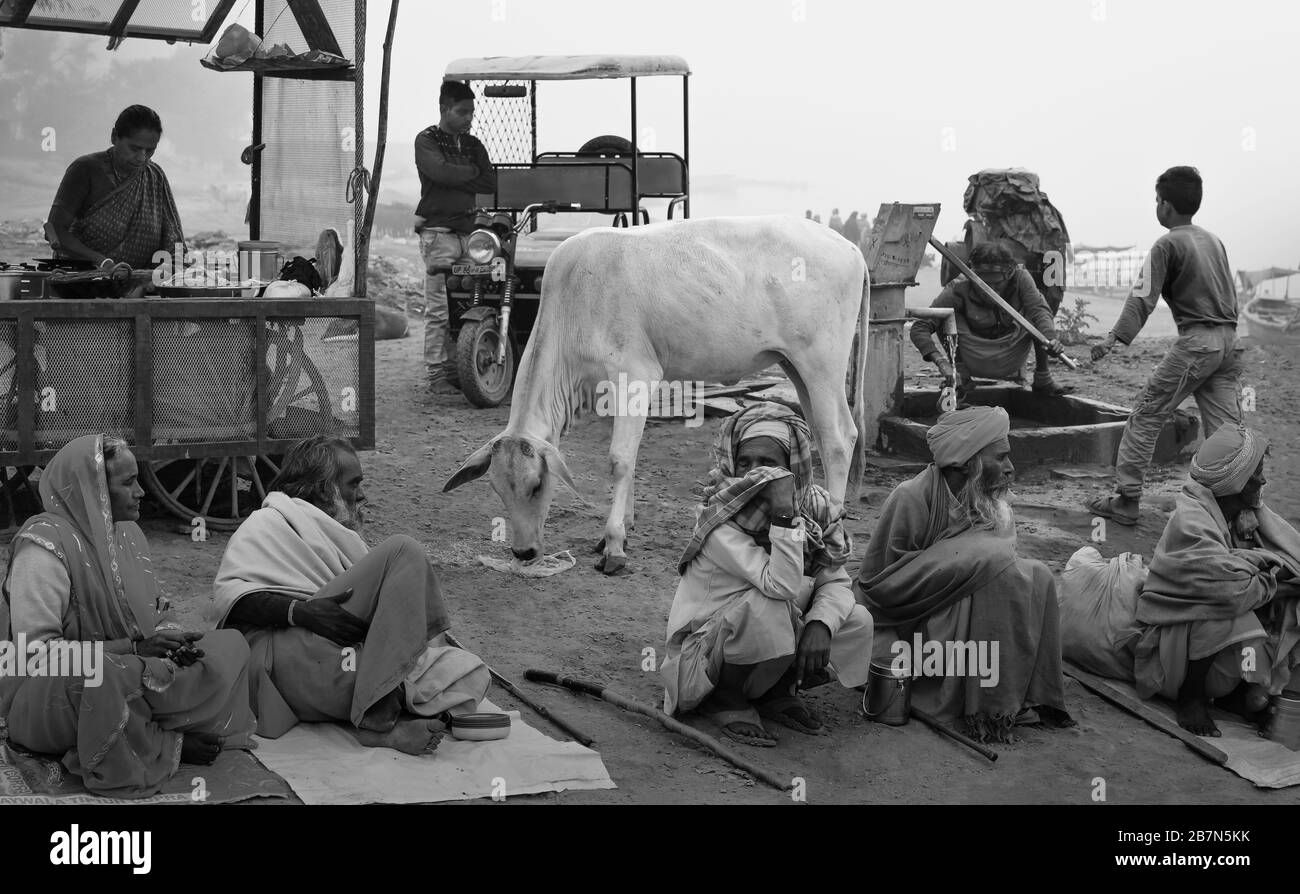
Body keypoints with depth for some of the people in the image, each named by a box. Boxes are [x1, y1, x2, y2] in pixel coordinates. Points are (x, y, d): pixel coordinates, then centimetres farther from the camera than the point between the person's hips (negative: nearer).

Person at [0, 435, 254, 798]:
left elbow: (156, 615, 16)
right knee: (93, 676, -43)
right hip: (45, 697, -8)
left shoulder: (127, 533, 9)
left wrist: (173, 639, -10)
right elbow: (35, 651, -23)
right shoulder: (44, 545, -16)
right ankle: (170, 745, -17)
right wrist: (133, 648, -25)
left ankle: (155, 738, -19)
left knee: (231, 644, -1)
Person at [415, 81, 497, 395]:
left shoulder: (472, 145, 19)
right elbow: (441, 171, -16)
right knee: (439, 308, -7)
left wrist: (457, 177, -4)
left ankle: (458, 369, 3)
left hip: (468, 230, 5)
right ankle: (437, 374, -3)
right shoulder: (426, 141, 2)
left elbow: (491, 183, 6)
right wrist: (472, 171, -1)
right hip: (438, 231, -5)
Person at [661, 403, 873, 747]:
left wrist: (821, 624, -27)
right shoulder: (720, 522, -23)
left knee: (857, 622, -13)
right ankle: (727, 699, -9)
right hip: (704, 654, -6)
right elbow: (781, 586, -34)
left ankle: (774, 692, 6)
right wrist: (784, 515, -40)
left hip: (771, 645, 6)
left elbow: (836, 580, -7)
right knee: (767, 606, -35)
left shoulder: (814, 509, -4)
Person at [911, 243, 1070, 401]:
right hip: (975, 362, -2)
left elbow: (1039, 310, -30)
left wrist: (1051, 338, -52)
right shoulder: (959, 289, -25)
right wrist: (940, 361, -42)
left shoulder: (1020, 278, -17)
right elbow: (919, 329, -26)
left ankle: (1042, 379, -7)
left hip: (1009, 362, 2)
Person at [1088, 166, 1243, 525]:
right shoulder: (1213, 240, 16)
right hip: (1229, 340, 7)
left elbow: (1143, 297, -16)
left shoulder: (1167, 245, -5)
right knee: (1225, 428, 7)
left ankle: (1127, 500, 0)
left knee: (1146, 416, 1)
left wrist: (1116, 338, -23)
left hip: (1195, 341, -7)